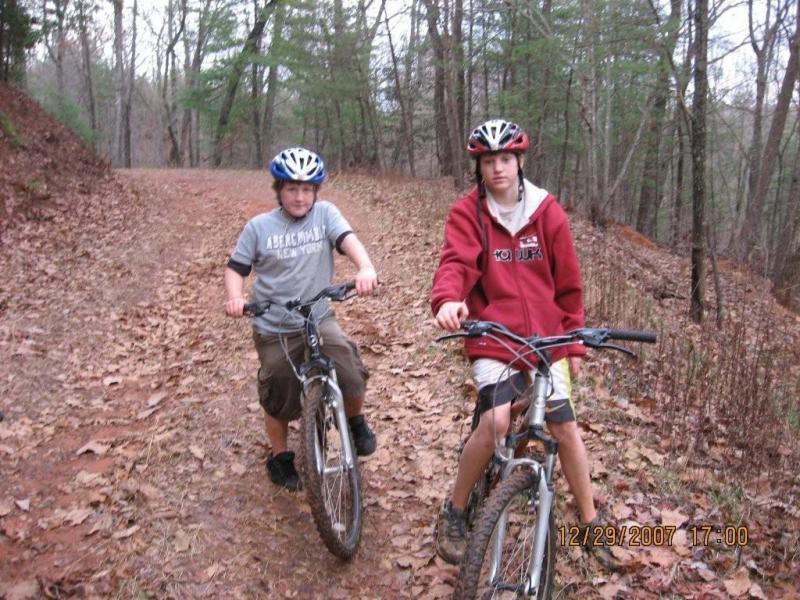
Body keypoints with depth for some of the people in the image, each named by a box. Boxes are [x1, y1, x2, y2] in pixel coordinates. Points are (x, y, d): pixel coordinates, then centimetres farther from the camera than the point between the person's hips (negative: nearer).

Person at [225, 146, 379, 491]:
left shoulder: (325, 214, -4)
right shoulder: (259, 226, -3)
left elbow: (348, 240, -21)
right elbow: (235, 268, 1)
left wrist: (366, 269, -42)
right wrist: (235, 297, -21)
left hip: (319, 320, 0)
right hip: (274, 329, 1)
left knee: (350, 373, -21)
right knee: (280, 398, 10)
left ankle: (355, 422, 11)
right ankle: (280, 458, 36)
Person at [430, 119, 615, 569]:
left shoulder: (547, 211, 2)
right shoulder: (467, 213, -4)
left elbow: (568, 283, 7)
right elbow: (456, 263, -21)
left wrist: (575, 343, 9)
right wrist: (448, 300, -43)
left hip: (546, 339, 3)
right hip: (493, 336, -2)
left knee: (566, 426, 3)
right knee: (496, 422, -19)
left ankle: (591, 522, 24)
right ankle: (455, 512, 4)